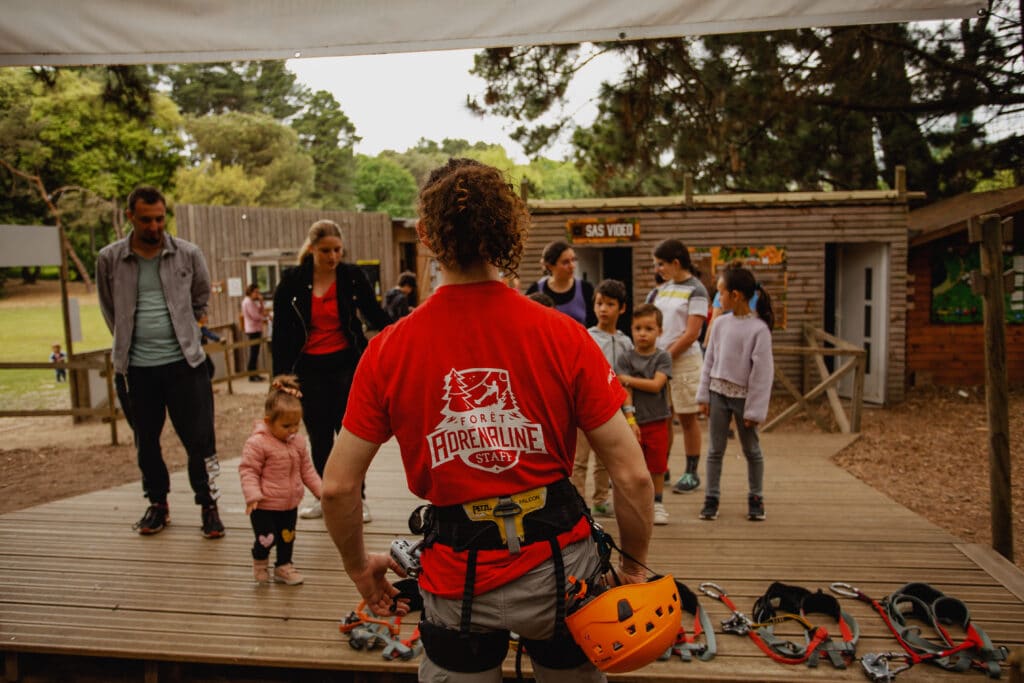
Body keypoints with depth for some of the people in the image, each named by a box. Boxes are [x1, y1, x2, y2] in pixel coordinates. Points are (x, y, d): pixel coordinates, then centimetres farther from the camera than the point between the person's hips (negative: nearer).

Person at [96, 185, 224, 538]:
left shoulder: (188, 254, -1)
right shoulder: (109, 259, 1)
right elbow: (109, 309, 15)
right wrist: (129, 340, 13)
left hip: (184, 362, -1)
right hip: (134, 367, 1)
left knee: (199, 439, -1)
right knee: (146, 442, 14)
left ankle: (209, 506, 13)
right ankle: (157, 504, 31)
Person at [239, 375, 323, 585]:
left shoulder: (298, 441, 2)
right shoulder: (257, 443, -19)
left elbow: (306, 469, 11)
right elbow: (248, 470, -16)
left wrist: (320, 490, 8)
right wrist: (252, 495, -24)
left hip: (290, 504, 6)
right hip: (265, 505, -6)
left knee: (287, 537, 16)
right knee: (267, 539, -4)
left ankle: (283, 566, 37)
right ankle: (260, 561, 27)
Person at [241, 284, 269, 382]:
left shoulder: (252, 302, 17)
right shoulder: (248, 302, -13)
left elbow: (260, 312, 15)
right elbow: (256, 316, -19)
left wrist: (261, 302, 5)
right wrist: (267, 318, -6)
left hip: (256, 330, 10)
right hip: (253, 330, -10)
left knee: (255, 352, 11)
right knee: (254, 352, -8)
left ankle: (254, 374, 16)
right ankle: (251, 375, -5)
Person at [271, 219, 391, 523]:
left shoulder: (352, 276, -4)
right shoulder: (292, 281, -4)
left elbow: (375, 314, 4)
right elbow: (281, 332, -1)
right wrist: (280, 376, -3)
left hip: (346, 363, -1)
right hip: (309, 369, 1)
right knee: (318, 436, 9)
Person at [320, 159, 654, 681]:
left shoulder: (388, 352, -11)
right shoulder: (564, 337, -13)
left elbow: (338, 486, -6)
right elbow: (632, 474, -11)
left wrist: (359, 567, 12)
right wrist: (634, 565, 6)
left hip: (457, 578, -1)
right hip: (558, 564, 1)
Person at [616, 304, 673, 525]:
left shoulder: (663, 357, -1)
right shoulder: (626, 359, -1)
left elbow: (656, 385, -14)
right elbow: (625, 391, -7)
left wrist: (628, 379, -10)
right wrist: (629, 419, -15)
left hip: (657, 421, 0)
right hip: (633, 421, 0)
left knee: (657, 466, 8)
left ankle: (657, 503, 23)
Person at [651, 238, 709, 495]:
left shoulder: (695, 290, -8)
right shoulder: (663, 289, 12)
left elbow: (692, 333, -13)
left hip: (684, 360, -6)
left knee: (687, 418, 2)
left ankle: (692, 473, 13)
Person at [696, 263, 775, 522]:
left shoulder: (759, 328, -14)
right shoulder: (721, 323, 2)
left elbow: (762, 371, -13)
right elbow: (710, 360, 7)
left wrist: (754, 410, -12)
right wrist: (704, 395, 5)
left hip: (744, 396, -4)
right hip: (718, 393, 4)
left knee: (751, 450, 11)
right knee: (715, 449, 8)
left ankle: (756, 499, 25)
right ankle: (711, 498, 18)